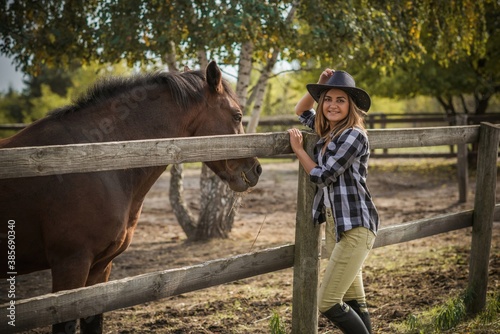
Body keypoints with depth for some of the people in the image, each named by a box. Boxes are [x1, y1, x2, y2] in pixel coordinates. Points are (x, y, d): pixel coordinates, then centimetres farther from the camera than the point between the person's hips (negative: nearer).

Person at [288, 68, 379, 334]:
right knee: (353, 300, 12)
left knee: (327, 303, -11)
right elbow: (300, 111, 27)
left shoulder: (354, 135, -15)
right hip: (333, 224, 9)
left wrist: (298, 149, 0)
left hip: (354, 228, -9)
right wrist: (319, 86, 10)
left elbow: (323, 176, -14)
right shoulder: (327, 131, 10)